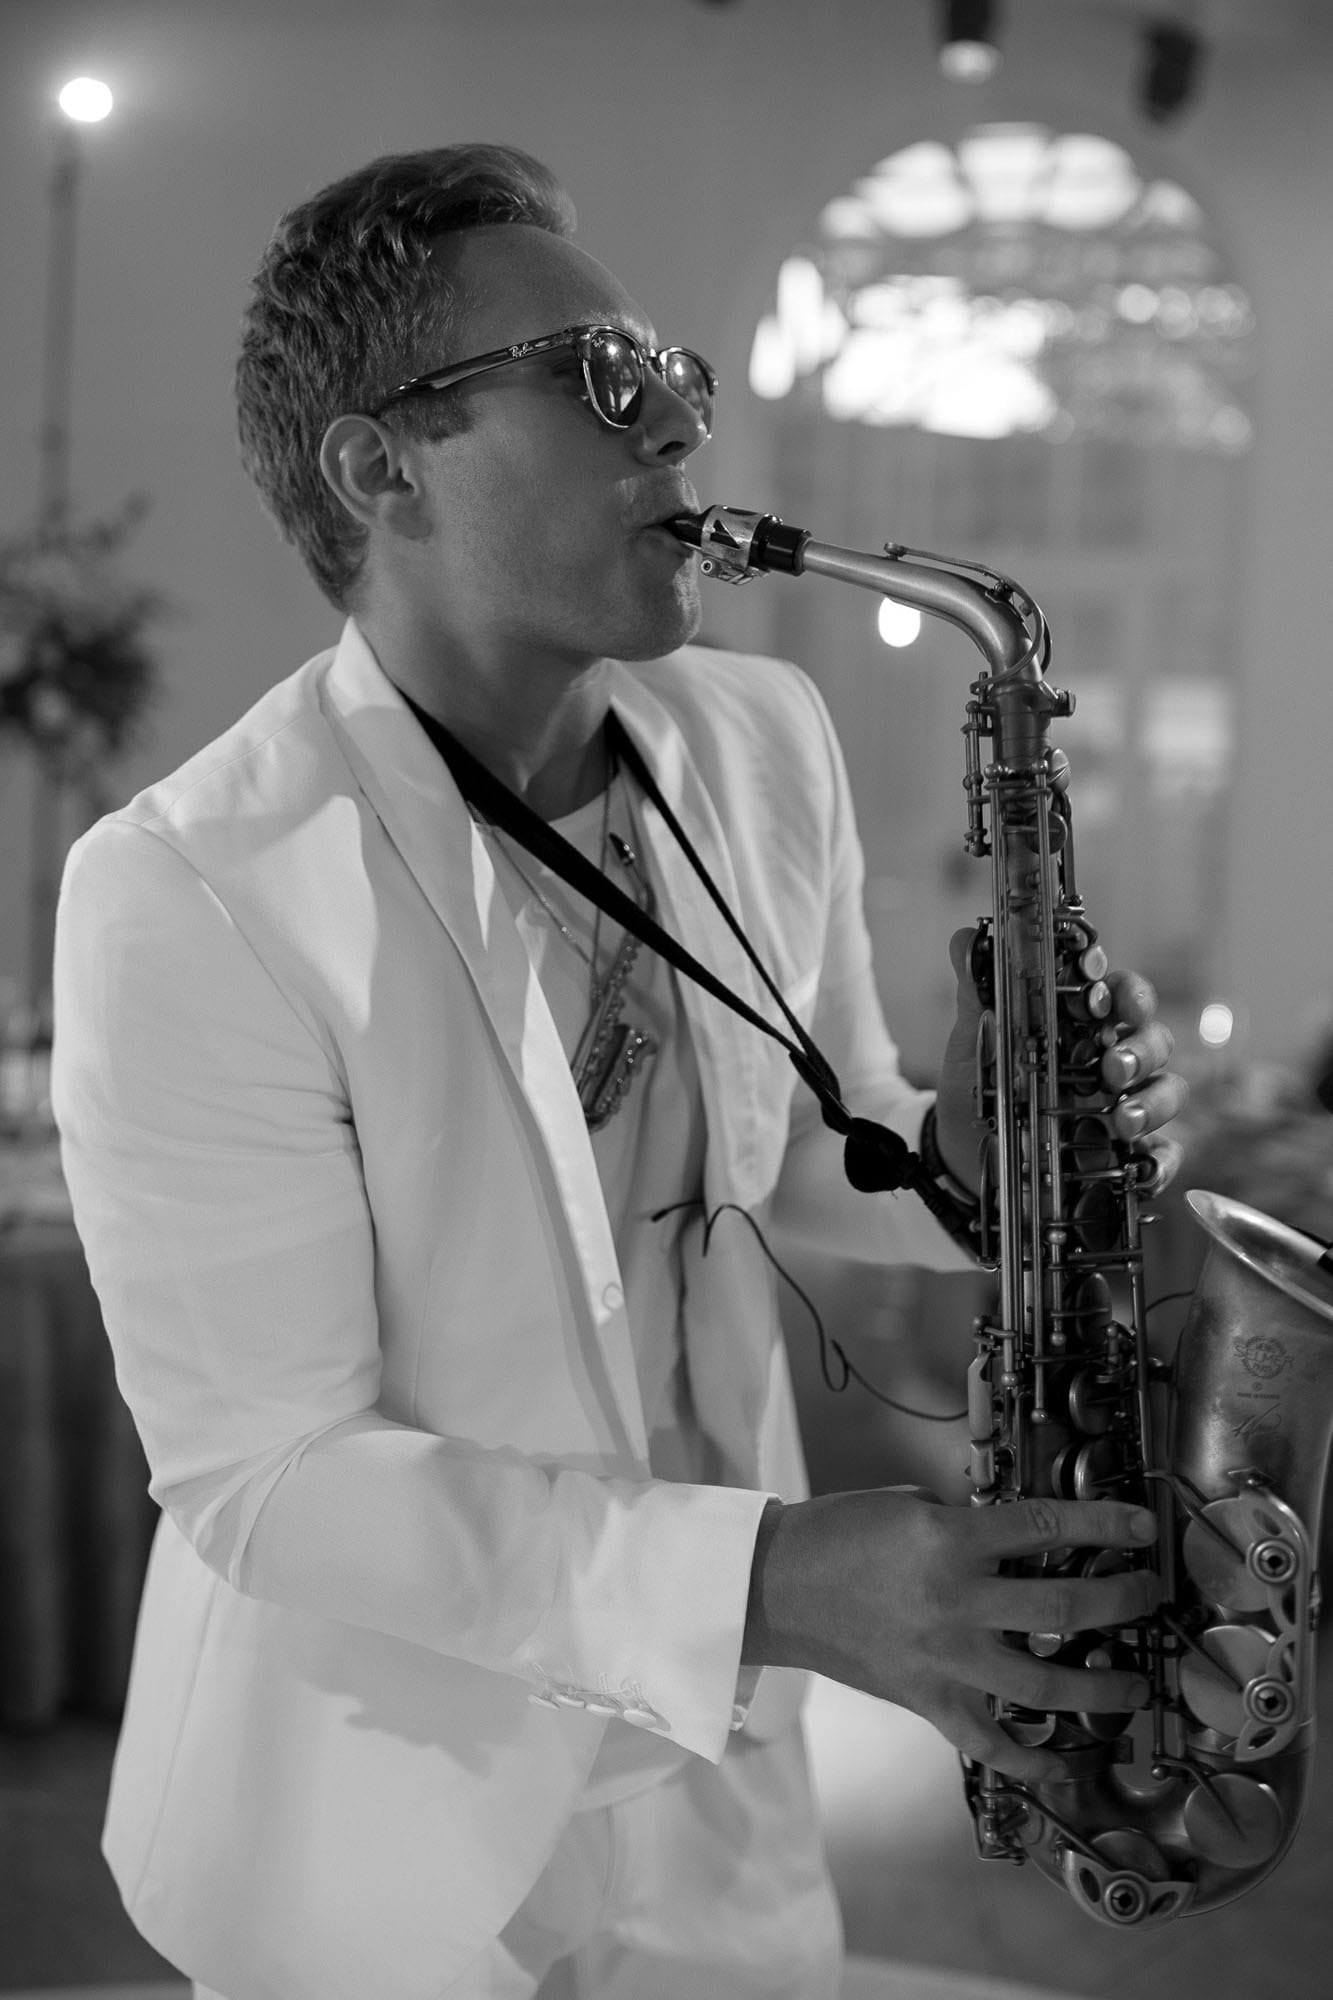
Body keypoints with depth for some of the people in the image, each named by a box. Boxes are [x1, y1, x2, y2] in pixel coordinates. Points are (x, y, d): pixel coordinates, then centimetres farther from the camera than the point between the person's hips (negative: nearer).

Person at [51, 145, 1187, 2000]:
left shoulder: (765, 740, -4)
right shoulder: (188, 894, -24)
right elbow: (261, 1474, -22)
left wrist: (977, 1147, -13)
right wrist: (768, 1583, -32)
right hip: (369, 1827, -5)